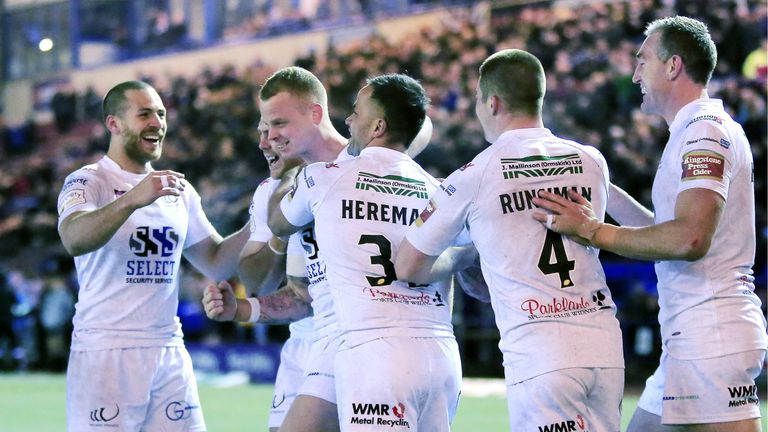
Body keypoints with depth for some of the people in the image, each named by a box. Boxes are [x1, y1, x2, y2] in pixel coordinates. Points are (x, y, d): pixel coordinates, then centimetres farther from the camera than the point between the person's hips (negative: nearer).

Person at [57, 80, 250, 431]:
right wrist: (132, 200, -40)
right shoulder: (87, 182, -4)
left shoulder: (179, 190, 15)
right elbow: (75, 240, -25)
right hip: (105, 350, -6)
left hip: (169, 351, 6)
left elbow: (215, 262, 20)